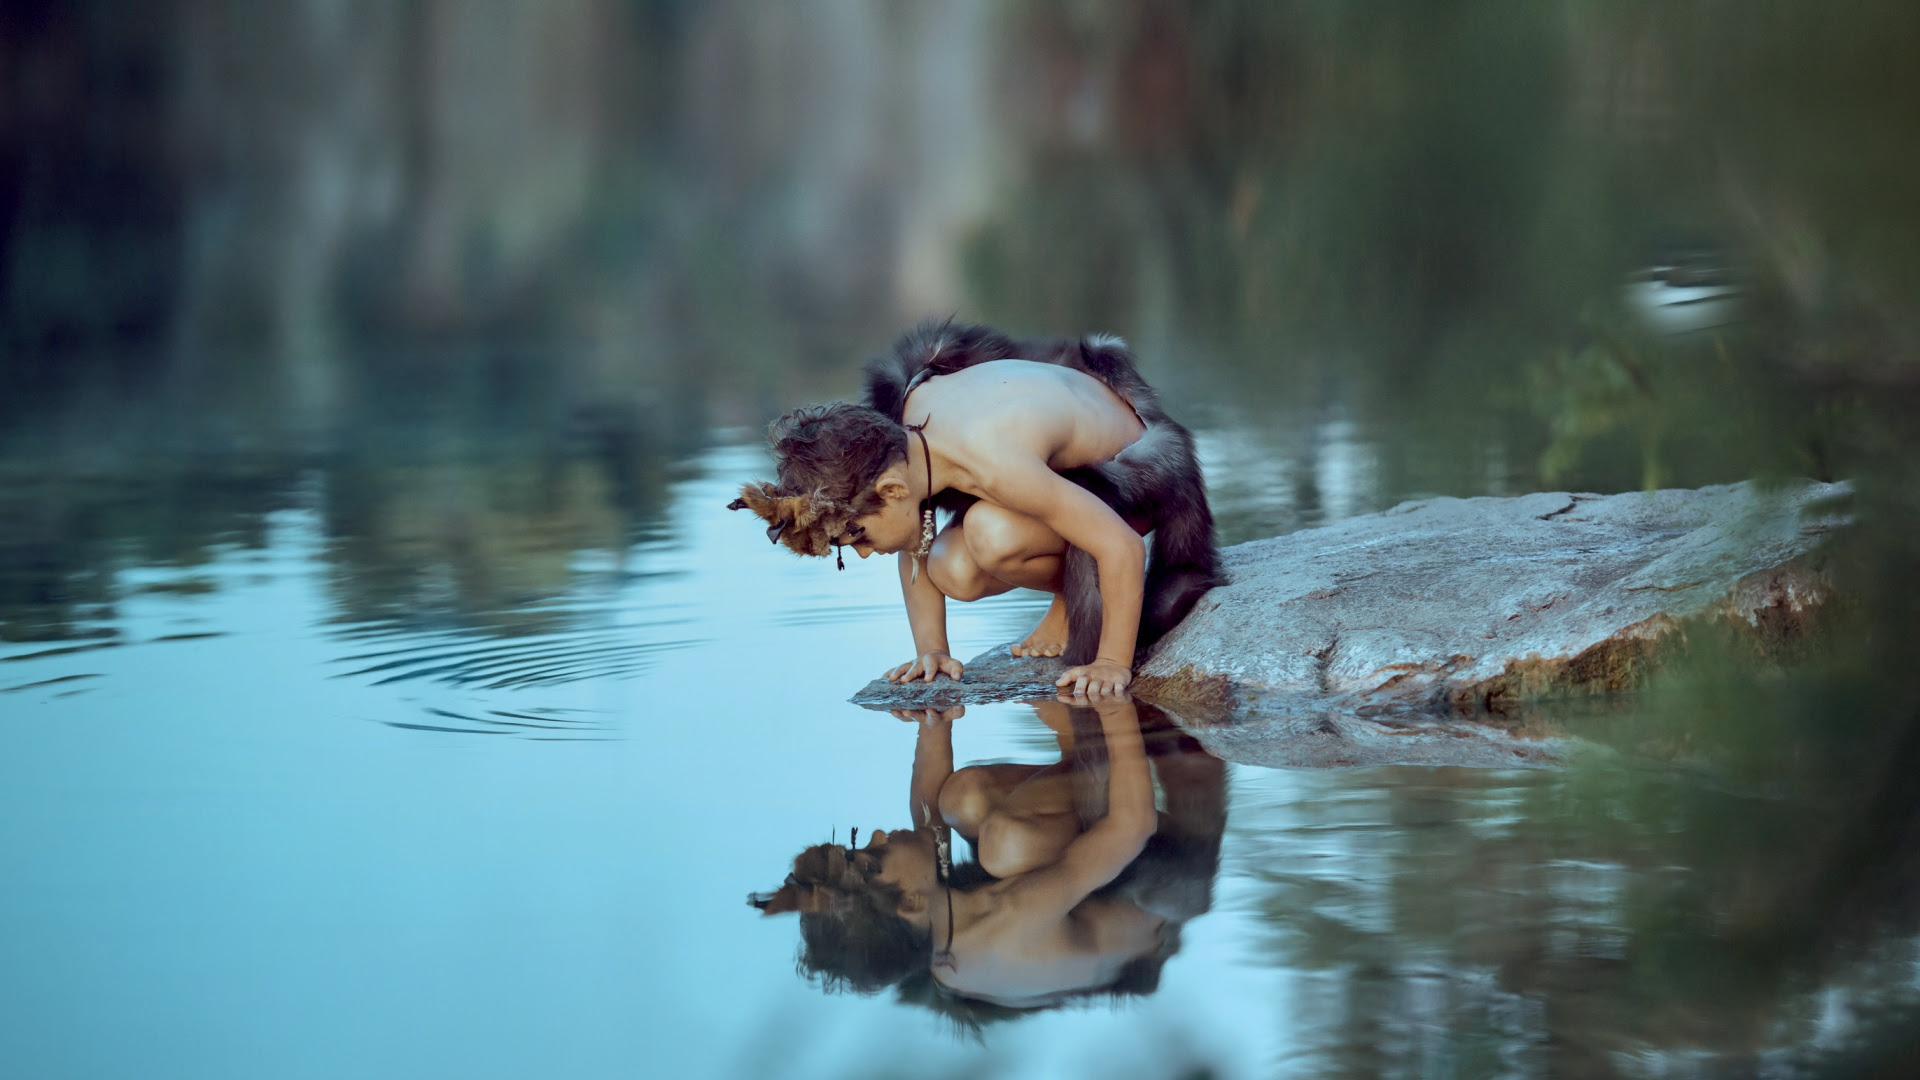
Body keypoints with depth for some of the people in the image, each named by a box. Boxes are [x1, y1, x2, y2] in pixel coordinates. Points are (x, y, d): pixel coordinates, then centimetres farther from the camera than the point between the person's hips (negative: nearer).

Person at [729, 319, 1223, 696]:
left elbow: (1123, 548, -37)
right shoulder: (911, 410, -16)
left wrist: (1112, 663, -30)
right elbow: (915, 548, 2)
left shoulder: (996, 466, -41)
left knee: (991, 535, -33)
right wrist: (931, 650, -4)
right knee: (954, 571, -18)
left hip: (1138, 467, -7)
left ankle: (1076, 594, -4)